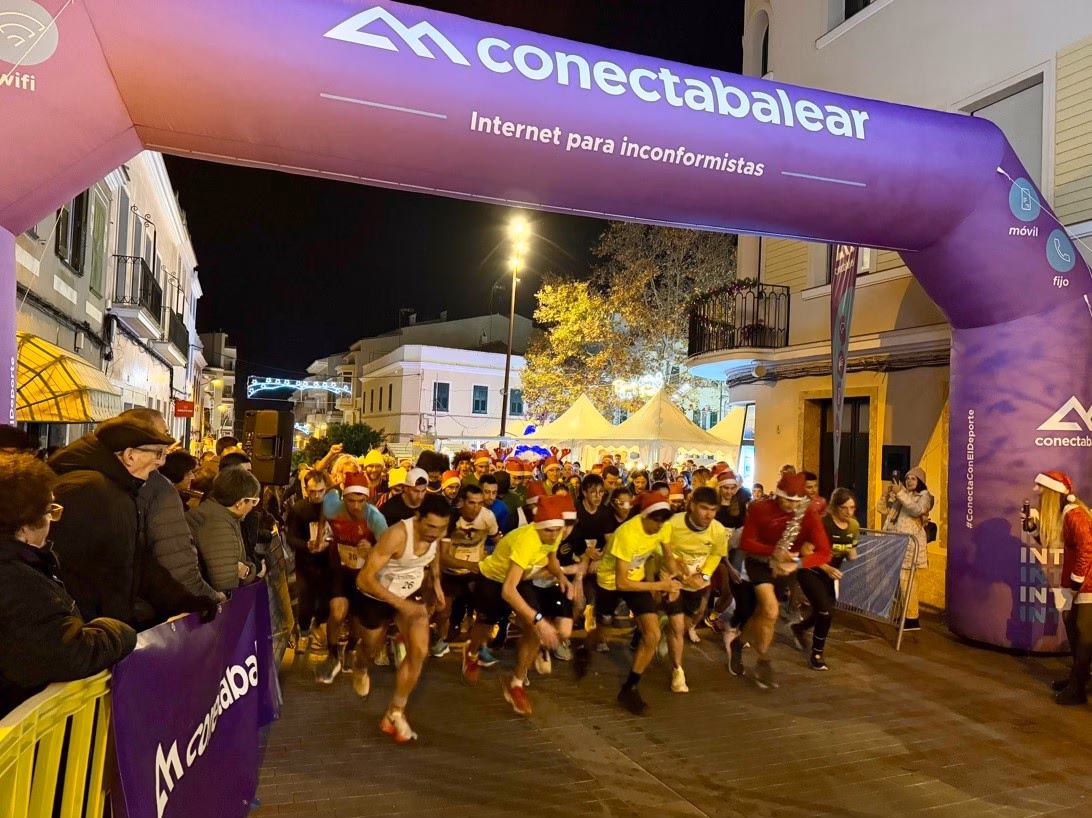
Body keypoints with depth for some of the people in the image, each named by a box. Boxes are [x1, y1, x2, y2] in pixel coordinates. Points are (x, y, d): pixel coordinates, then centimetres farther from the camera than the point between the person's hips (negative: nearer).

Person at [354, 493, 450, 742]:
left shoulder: (435, 532, -18)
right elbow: (364, 579, -37)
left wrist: (436, 582, 0)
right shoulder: (396, 535, -38)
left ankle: (395, 714, 3)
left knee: (419, 652, -13)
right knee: (372, 649, 20)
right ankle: (361, 670, 60)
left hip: (411, 595, 4)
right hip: (377, 597, -4)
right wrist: (400, 604, -36)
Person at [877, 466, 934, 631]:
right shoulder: (901, 495, 20)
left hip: (910, 542, -7)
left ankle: (912, 618, -7)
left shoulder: (924, 495, 1)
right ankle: (903, 613, 19)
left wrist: (900, 493, -19)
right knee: (896, 578, 9)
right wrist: (888, 492, 3)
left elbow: (917, 510, -19)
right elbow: (882, 509, 18)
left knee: (906, 578, -11)